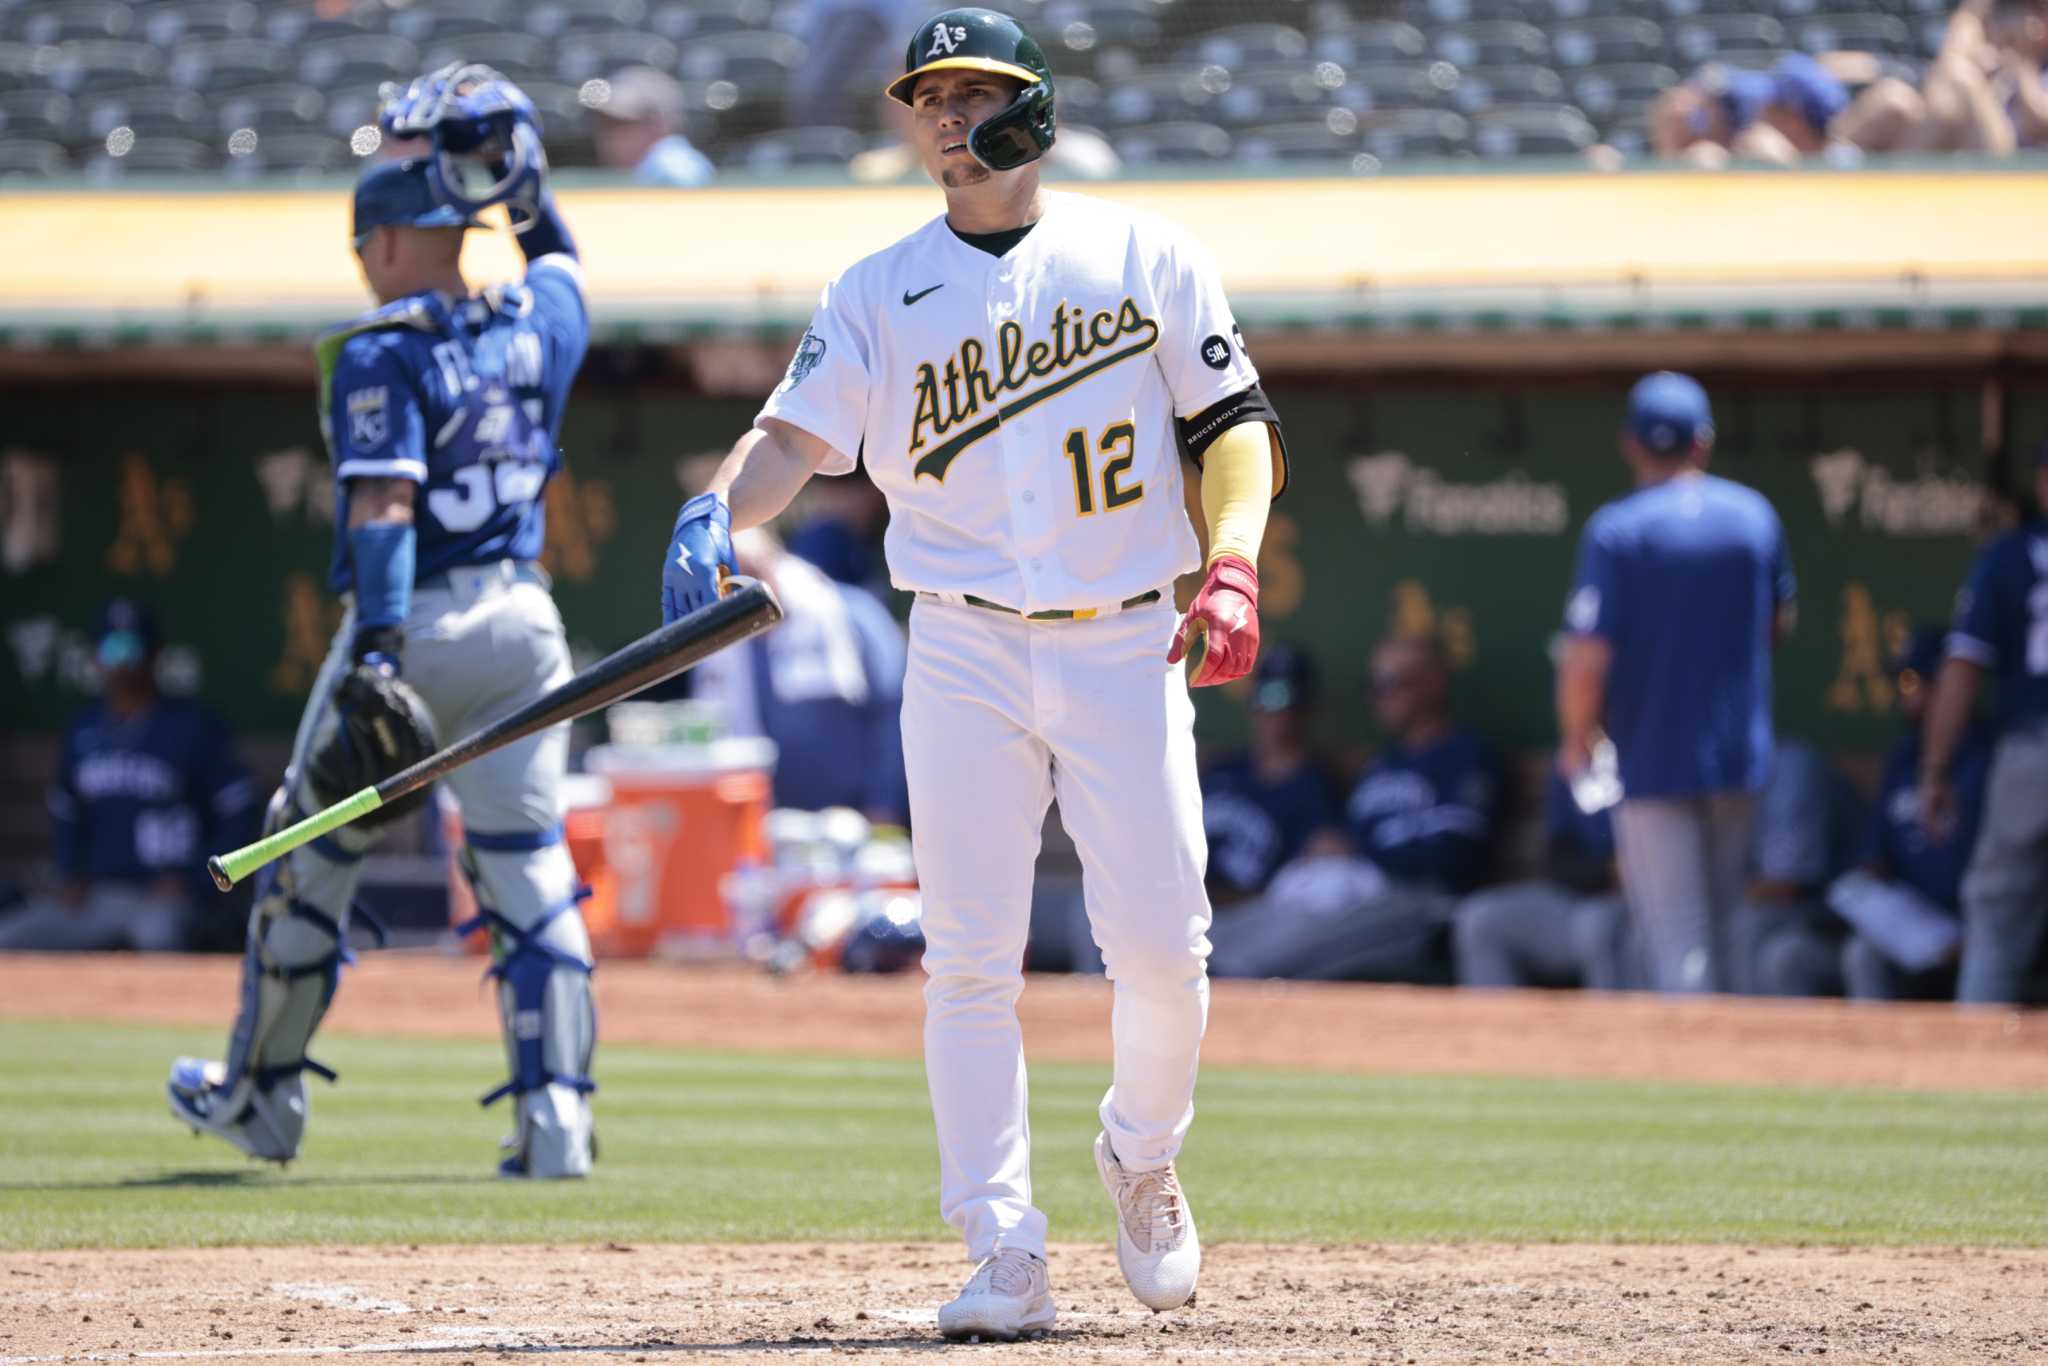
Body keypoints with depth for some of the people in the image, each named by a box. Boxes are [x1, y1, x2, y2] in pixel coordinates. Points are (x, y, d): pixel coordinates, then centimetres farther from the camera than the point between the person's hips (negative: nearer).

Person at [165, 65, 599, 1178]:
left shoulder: (381, 354, -12)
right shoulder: (537, 323, 5)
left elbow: (383, 505, -22)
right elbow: (560, 262, 31)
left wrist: (378, 653, -29)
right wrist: (515, 170, 27)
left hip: (414, 624, -5)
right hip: (523, 618, 5)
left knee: (311, 857, 12)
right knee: (529, 868, 4)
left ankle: (261, 1095, 23)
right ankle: (555, 1116, -8)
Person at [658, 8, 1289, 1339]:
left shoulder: (1143, 256, 6)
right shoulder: (879, 292, 6)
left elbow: (1236, 419, 6)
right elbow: (796, 434, -5)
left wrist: (1234, 565, -11)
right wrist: (718, 513, -26)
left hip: (1128, 644, 0)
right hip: (966, 654, 0)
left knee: (1160, 942, -4)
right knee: (971, 962, -6)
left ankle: (1143, 1156, 25)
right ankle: (1005, 1258, -4)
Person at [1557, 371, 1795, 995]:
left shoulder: (1616, 530, -13)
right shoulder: (1754, 516, 1)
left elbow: (1587, 660, -17)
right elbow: (1778, 622, 16)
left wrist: (1575, 738, 0)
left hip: (1653, 758, -4)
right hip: (1741, 757, 4)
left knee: (1678, 950, -3)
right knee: (1720, 935, 18)